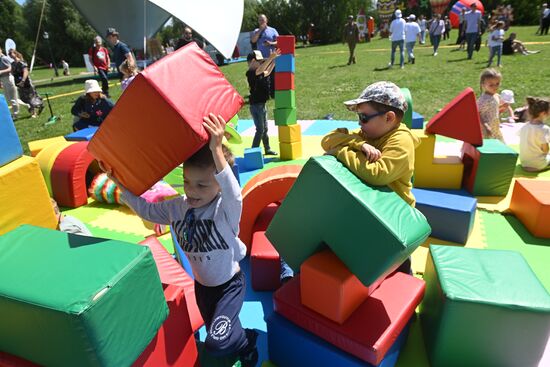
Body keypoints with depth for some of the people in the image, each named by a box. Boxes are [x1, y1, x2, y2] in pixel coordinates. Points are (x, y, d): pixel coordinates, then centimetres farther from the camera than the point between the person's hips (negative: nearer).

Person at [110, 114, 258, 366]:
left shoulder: (226, 208, -29)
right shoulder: (178, 208, -10)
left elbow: (233, 192, -51)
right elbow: (145, 210, 3)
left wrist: (216, 150, -61)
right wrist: (118, 181, -4)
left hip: (230, 284, -6)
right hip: (201, 284, 6)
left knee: (217, 344, -13)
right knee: (217, 333, 23)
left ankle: (247, 341, 20)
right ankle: (241, 338, 55)